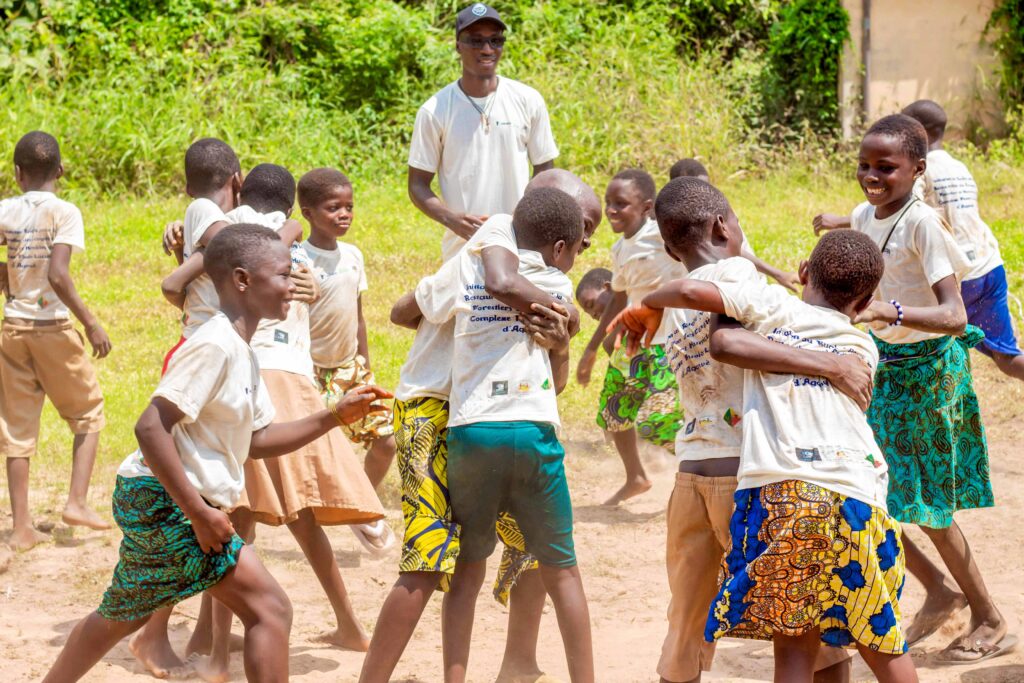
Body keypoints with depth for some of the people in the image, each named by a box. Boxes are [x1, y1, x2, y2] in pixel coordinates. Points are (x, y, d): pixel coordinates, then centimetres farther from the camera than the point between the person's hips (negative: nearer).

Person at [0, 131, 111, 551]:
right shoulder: (64, 213, -9)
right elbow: (58, 276, -21)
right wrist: (91, 323, -14)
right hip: (54, 327, -3)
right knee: (88, 415, 15)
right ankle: (77, 502, 2)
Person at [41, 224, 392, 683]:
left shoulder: (242, 353, 13)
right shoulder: (214, 345, -18)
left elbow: (257, 440, 19)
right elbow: (151, 427, -26)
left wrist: (334, 417, 10)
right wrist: (199, 513, -25)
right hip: (164, 498, -11)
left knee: (121, 617, 25)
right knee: (270, 610, -11)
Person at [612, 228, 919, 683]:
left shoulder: (773, 306, 8)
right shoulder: (864, 349, 14)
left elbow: (691, 291, 0)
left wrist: (649, 306, 18)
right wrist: (729, 339, 17)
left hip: (777, 492, -2)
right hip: (855, 498, 2)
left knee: (794, 645, 2)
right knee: (880, 641, 16)